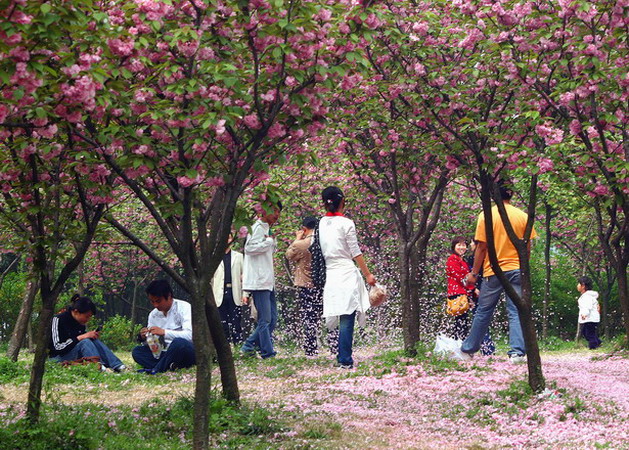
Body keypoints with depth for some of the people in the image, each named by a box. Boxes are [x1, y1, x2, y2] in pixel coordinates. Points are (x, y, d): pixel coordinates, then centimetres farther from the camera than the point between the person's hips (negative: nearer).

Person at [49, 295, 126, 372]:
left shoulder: (80, 322, 5)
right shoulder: (58, 319, -17)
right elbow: (58, 347, -24)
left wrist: (92, 335, -7)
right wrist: (81, 337, -27)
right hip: (58, 357, -7)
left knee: (95, 341, -17)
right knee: (85, 342, -29)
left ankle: (117, 366, -29)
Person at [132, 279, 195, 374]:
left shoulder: (184, 308, -10)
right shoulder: (153, 315, 8)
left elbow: (190, 335, -23)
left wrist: (164, 332, -30)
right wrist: (144, 338, -13)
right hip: (165, 353, 6)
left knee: (179, 343, -37)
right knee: (137, 351, -12)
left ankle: (157, 368, -22)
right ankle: (169, 366, -28)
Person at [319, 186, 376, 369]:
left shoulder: (321, 224, 7)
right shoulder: (346, 223, -7)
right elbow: (356, 253, -4)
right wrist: (368, 275, 6)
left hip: (330, 274, 5)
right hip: (347, 273, -5)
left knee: (338, 318, 11)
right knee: (347, 318, -5)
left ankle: (342, 357, 13)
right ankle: (345, 360, -8)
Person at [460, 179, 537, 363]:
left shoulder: (486, 215, -5)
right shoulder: (523, 216, 1)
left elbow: (481, 247, -5)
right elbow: (527, 247, 4)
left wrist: (474, 273, 2)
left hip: (493, 272, -1)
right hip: (516, 270, 1)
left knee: (483, 312, 10)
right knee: (516, 312, 1)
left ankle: (468, 350, 21)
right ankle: (517, 352, -10)